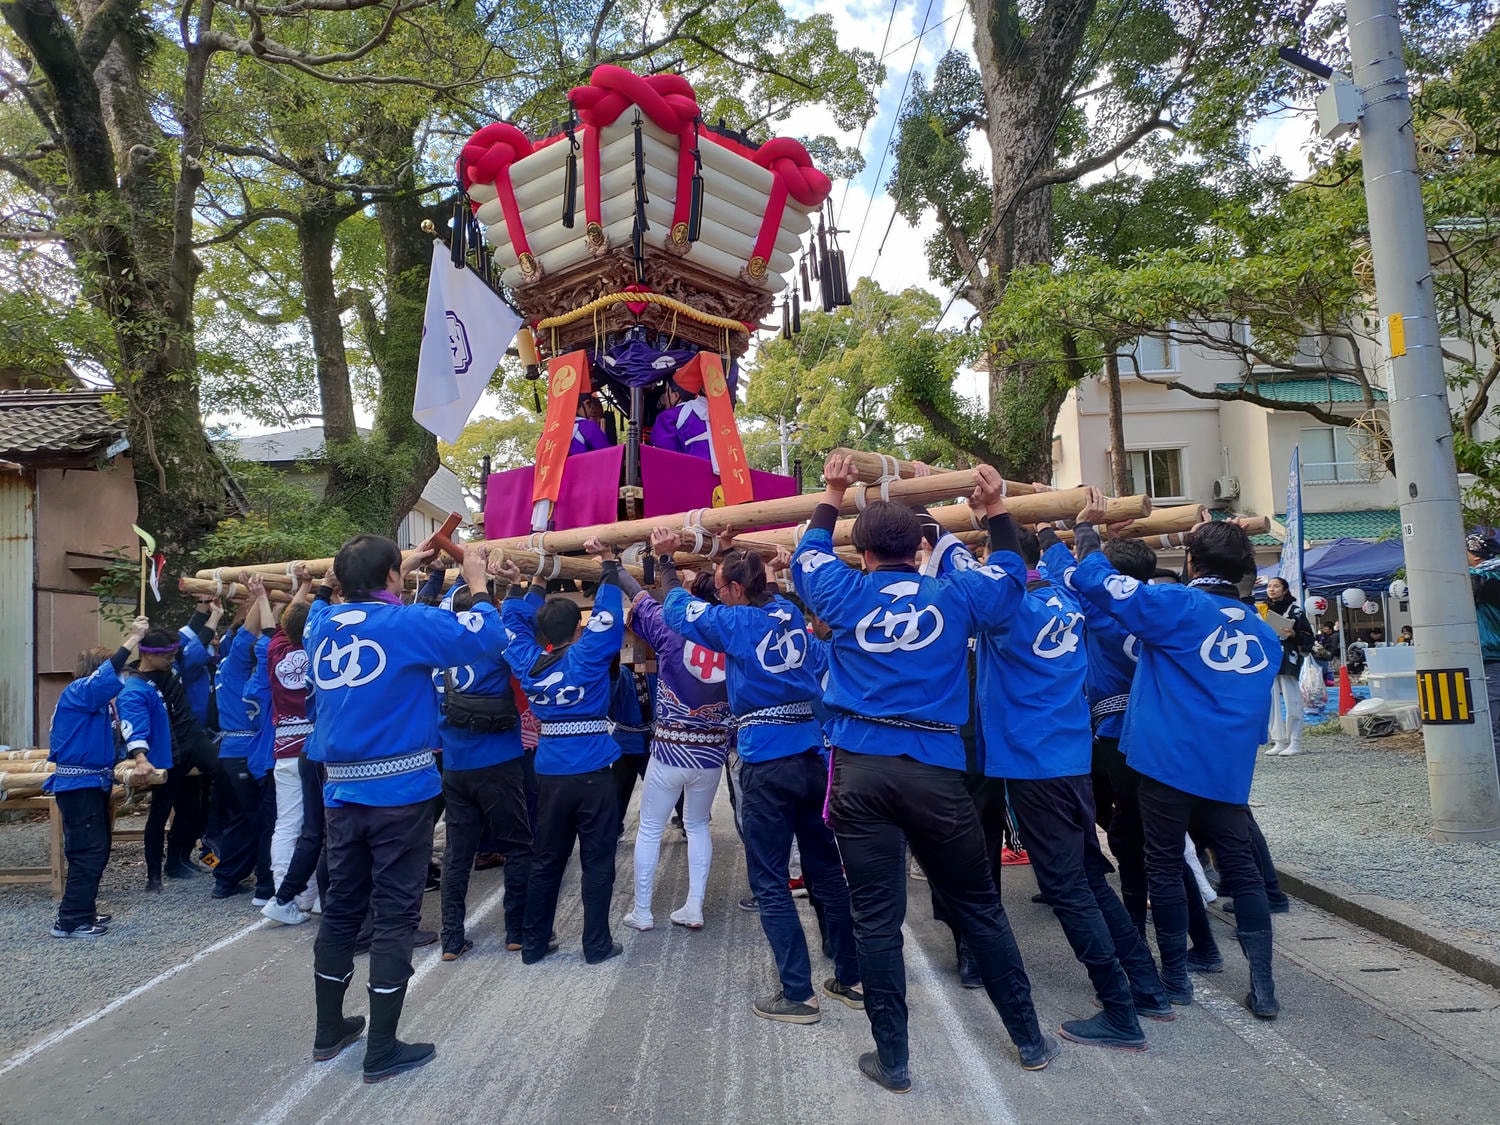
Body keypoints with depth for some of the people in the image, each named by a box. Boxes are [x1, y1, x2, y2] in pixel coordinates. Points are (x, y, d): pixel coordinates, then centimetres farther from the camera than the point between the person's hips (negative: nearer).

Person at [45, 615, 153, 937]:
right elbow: (104, 676, -34)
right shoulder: (77, 693, -13)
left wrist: (138, 756, -7)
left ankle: (83, 910, 26)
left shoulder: (101, 702, 13)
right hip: (77, 784, -9)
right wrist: (133, 639, -38)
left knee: (97, 850, 15)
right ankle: (70, 921, -2)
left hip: (95, 783, 9)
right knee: (88, 851, -8)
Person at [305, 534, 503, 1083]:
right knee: (394, 916, 3)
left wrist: (401, 569, 30)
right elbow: (487, 636, -11)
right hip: (401, 792, -6)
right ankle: (382, 1050, 11)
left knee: (340, 908, 18)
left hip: (342, 792, 6)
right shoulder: (407, 621, -12)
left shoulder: (323, 625, 6)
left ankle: (329, 1031, 32)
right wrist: (477, 582, 3)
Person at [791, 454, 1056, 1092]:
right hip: (934, 771, 1)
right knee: (979, 907, 15)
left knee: (876, 920, 6)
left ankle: (893, 1060, 16)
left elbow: (808, 559, 24)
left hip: (860, 770, 0)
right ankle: (1029, 1039, 29)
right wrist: (995, 509, 31)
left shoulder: (848, 596, 4)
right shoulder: (954, 597, 4)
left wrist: (832, 496, 34)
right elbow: (1010, 580, 23)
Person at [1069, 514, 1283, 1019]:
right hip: (1230, 769, 5)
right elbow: (1255, 704, 19)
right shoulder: (1264, 633, 10)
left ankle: (1175, 976, 16)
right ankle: (1262, 983, 12)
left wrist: (1086, 529, 1)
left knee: (1165, 866, 7)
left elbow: (1092, 579, -14)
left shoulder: (1177, 607, -8)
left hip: (1167, 760, -4)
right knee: (1240, 867, 12)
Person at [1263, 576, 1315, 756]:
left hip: (1288, 661, -4)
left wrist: (1293, 634, -18)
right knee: (1272, 702, 4)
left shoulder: (1295, 610, 2)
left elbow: (1307, 636, -2)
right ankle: (1279, 741, 9)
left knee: (1291, 701, -5)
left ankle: (1295, 743, 0)